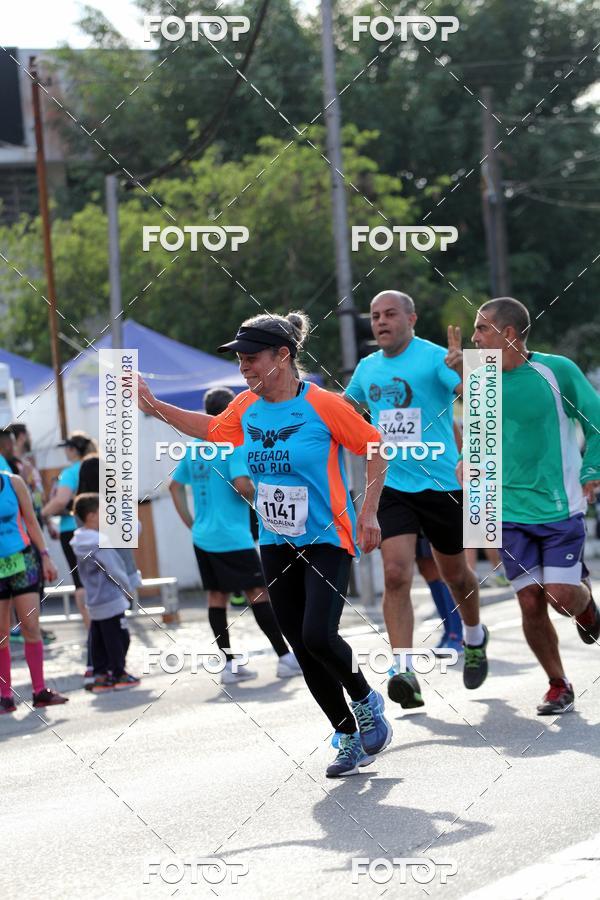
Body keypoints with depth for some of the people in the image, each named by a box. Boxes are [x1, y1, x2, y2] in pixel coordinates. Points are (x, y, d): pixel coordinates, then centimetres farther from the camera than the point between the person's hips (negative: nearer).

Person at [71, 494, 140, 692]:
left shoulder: (80, 541, 8)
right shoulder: (99, 542, -20)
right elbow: (114, 570, -16)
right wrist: (128, 588, -1)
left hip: (94, 602, 9)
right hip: (111, 600, -9)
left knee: (98, 639, 11)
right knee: (118, 637, 1)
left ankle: (101, 675, 15)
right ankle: (119, 675, 7)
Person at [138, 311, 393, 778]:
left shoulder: (322, 404, -16)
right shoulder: (246, 407, 2)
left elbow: (375, 447, -9)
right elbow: (211, 428, 22)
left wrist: (368, 512, -12)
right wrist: (156, 406, 16)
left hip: (327, 541, -6)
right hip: (276, 544, 6)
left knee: (319, 637, -21)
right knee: (303, 649, 5)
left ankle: (367, 702, 8)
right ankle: (350, 739, 17)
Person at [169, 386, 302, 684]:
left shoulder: (194, 449, 11)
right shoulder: (233, 445, -12)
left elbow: (175, 485, 18)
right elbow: (241, 484, -23)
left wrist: (191, 524, 19)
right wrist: (256, 497, -2)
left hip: (203, 538, 7)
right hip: (232, 538, -7)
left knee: (217, 596, 8)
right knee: (258, 592, -3)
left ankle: (228, 664, 8)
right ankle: (286, 657, -2)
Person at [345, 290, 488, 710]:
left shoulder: (434, 358, -10)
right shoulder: (367, 368, 7)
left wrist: (462, 369, -45)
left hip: (442, 483, -3)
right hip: (392, 486, 3)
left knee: (454, 574, 14)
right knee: (396, 574, -15)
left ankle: (475, 638, 44)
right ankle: (406, 673, -20)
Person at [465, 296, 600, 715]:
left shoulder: (557, 370, -9)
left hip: (561, 507, -3)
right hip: (510, 511, 3)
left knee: (560, 597, -11)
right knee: (531, 603, -1)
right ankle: (558, 686, 15)